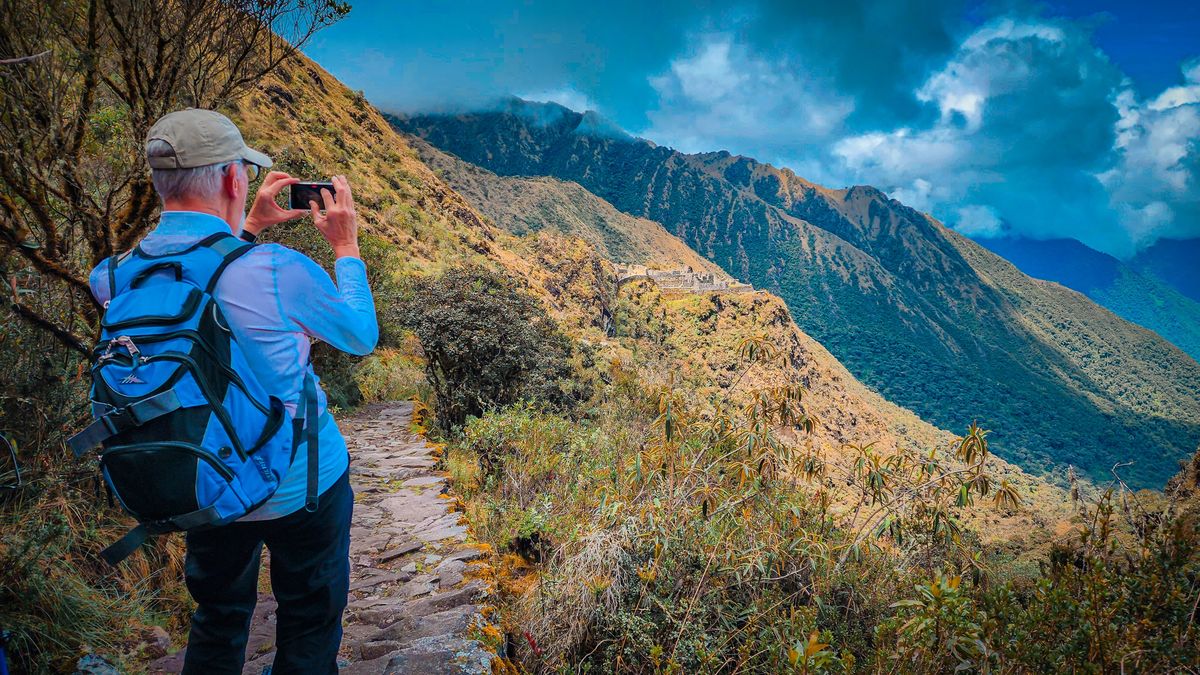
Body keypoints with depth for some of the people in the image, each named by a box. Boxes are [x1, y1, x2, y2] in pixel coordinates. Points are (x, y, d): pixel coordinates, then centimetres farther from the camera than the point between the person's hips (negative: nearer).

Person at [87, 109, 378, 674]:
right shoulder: (277, 271, -28)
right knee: (310, 621, 19)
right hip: (301, 487, -5)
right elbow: (361, 336, -8)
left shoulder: (116, 276, -11)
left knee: (217, 618, 27)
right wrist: (346, 248, 2)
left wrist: (246, 228, 16)